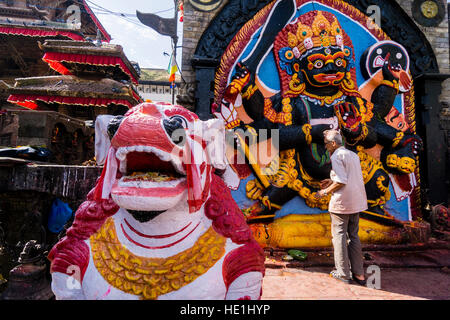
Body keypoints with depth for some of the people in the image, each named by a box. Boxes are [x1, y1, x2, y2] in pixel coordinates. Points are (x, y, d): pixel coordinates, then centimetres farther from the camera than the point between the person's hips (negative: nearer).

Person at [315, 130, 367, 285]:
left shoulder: (336, 156, -11)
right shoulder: (353, 155, 16)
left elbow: (341, 182, -19)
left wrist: (326, 191, -8)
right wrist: (332, 181, 19)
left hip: (341, 202, -8)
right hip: (356, 202, 9)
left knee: (339, 236, 2)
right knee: (353, 236, 16)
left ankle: (343, 273, 8)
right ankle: (359, 273, 20)